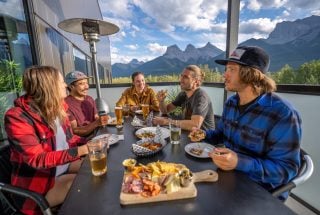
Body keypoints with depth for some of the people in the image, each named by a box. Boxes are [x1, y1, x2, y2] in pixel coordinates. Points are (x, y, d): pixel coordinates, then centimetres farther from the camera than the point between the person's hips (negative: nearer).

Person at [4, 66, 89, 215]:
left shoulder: (57, 107, -1)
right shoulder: (17, 117, -23)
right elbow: (38, 159, -26)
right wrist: (80, 151, -34)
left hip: (66, 165, 7)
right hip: (39, 180, -7)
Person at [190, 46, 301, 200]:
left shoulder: (283, 114, -23)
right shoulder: (231, 102, 0)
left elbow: (286, 169, -21)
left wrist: (240, 163, -35)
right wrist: (204, 135, -6)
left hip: (260, 191, -5)